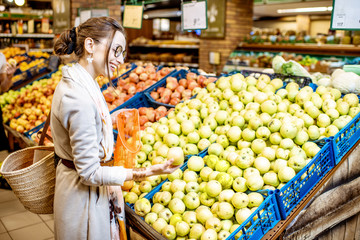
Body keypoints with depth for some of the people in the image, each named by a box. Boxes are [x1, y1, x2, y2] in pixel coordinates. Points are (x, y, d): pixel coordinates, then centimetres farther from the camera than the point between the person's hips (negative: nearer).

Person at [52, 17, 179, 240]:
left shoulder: (72, 81, 0)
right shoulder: (80, 99, -32)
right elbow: (89, 173, -28)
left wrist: (109, 120, 10)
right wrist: (144, 173, -30)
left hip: (71, 177, 10)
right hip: (83, 194, -10)